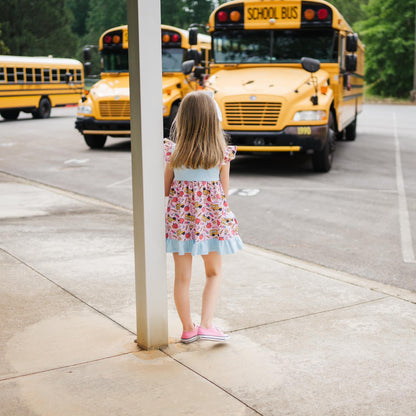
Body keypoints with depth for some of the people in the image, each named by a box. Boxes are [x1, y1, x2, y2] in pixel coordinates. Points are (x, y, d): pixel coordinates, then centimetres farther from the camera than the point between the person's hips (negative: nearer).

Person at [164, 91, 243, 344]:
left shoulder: (174, 151, -6)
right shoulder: (222, 152, -8)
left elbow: (165, 189, 1)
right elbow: (224, 192, -3)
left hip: (180, 218, 1)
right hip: (212, 218, -1)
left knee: (182, 277, 12)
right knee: (214, 273, 17)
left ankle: (188, 329, 23)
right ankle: (206, 325, 5)